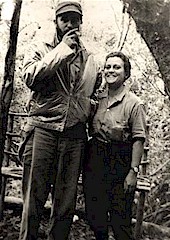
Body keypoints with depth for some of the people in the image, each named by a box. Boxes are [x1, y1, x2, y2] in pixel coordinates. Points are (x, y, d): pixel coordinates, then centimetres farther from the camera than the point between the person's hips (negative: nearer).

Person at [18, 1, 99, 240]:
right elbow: (31, 77, -9)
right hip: (43, 129, -3)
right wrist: (62, 49, -5)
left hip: (75, 136, 3)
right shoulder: (40, 49, 11)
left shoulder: (89, 59, 19)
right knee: (34, 199, -1)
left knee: (66, 202, 7)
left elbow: (96, 96, 28)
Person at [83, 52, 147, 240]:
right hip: (94, 158, 5)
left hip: (120, 162, -5)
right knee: (94, 214, 15)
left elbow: (138, 139, -11)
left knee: (120, 218, 3)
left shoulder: (134, 103, -10)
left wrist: (133, 171, -15)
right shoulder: (96, 97, 4)